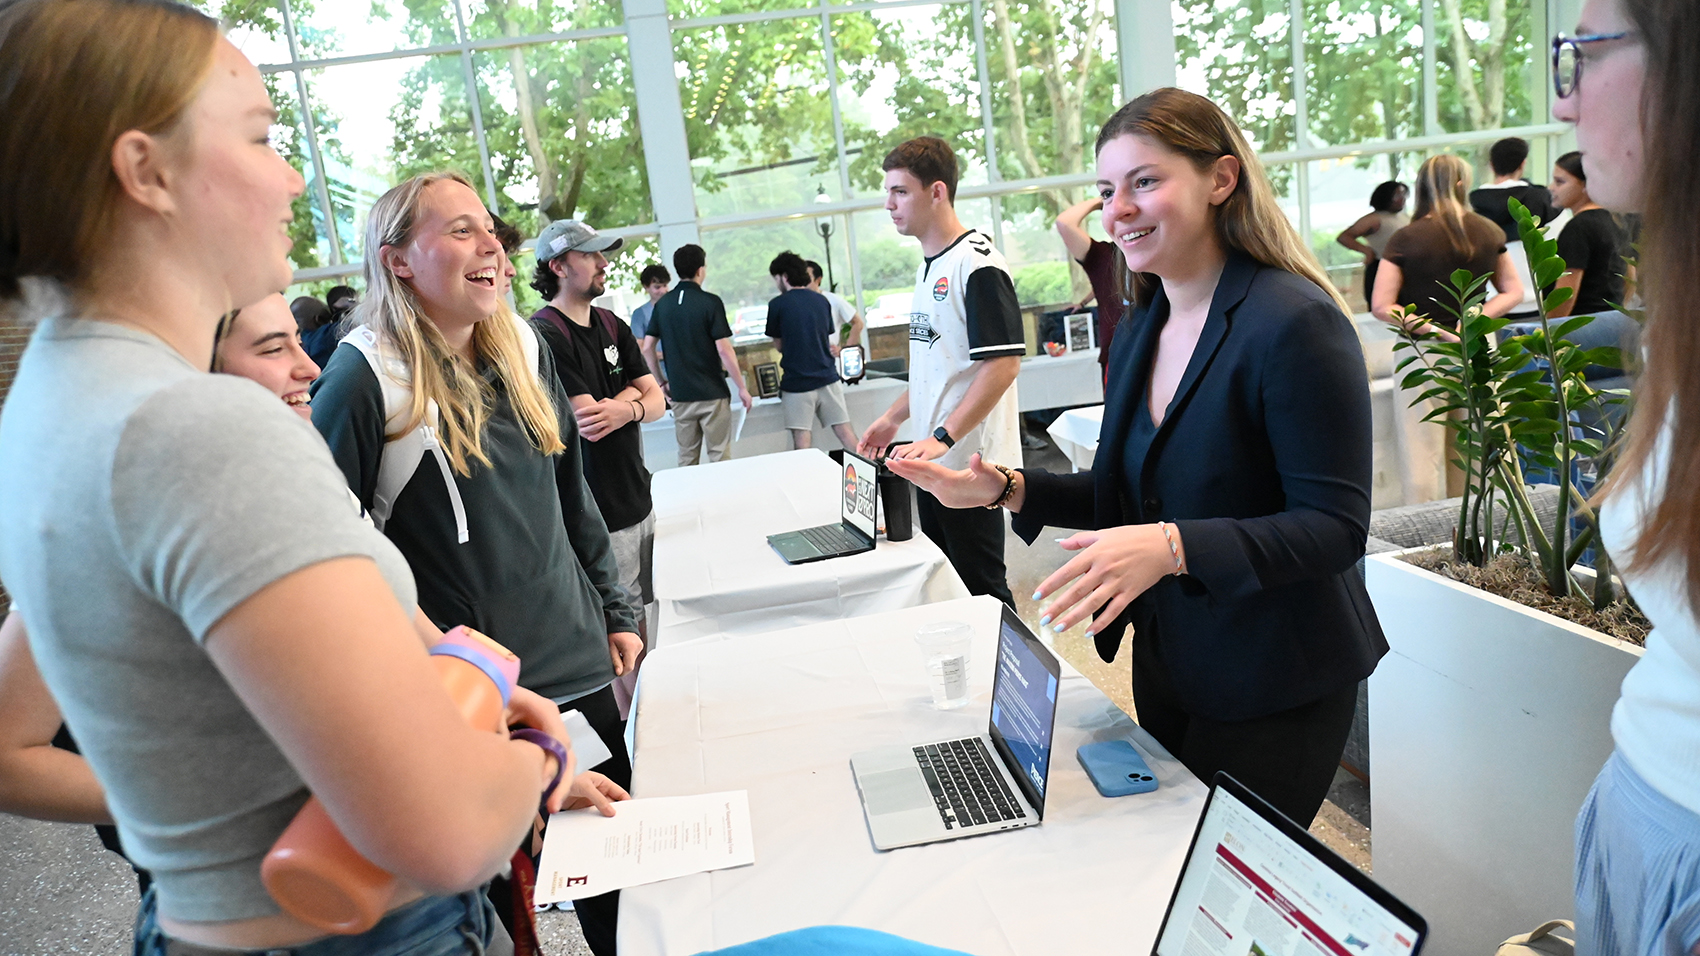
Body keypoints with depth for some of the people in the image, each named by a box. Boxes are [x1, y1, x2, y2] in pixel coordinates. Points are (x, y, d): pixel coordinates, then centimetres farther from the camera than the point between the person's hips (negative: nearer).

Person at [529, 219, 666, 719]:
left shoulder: (612, 325, 12)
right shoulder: (545, 334, -15)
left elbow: (656, 401, 7)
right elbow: (589, 424, -20)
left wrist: (625, 406, -15)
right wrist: (634, 396, -3)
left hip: (637, 500, 8)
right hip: (598, 513, -8)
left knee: (637, 620, 18)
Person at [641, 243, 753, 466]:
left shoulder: (662, 305, 5)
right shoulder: (711, 302, -10)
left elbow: (647, 348, 5)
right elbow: (724, 350, -14)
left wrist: (662, 382, 15)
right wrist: (742, 387, -7)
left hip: (680, 395, 5)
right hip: (712, 393, -5)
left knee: (686, 459, 13)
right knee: (720, 457, 3)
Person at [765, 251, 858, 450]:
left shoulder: (777, 304, -6)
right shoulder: (822, 301, 8)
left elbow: (778, 345, 3)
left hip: (797, 381, -4)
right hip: (827, 377, 4)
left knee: (802, 439, 0)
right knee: (844, 431, 7)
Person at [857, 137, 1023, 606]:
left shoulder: (977, 263, -14)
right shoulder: (927, 268, 14)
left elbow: (1003, 362, -21)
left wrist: (942, 436, -25)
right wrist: (894, 418, 19)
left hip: (969, 461, -9)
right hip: (932, 460, 9)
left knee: (981, 585, 2)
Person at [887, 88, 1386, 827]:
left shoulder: (1294, 324, -20)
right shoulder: (1142, 328, 5)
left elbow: (1335, 529, -22)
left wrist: (1175, 546, -35)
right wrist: (1008, 490, -2)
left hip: (1273, 689, -7)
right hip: (1167, 665, 8)